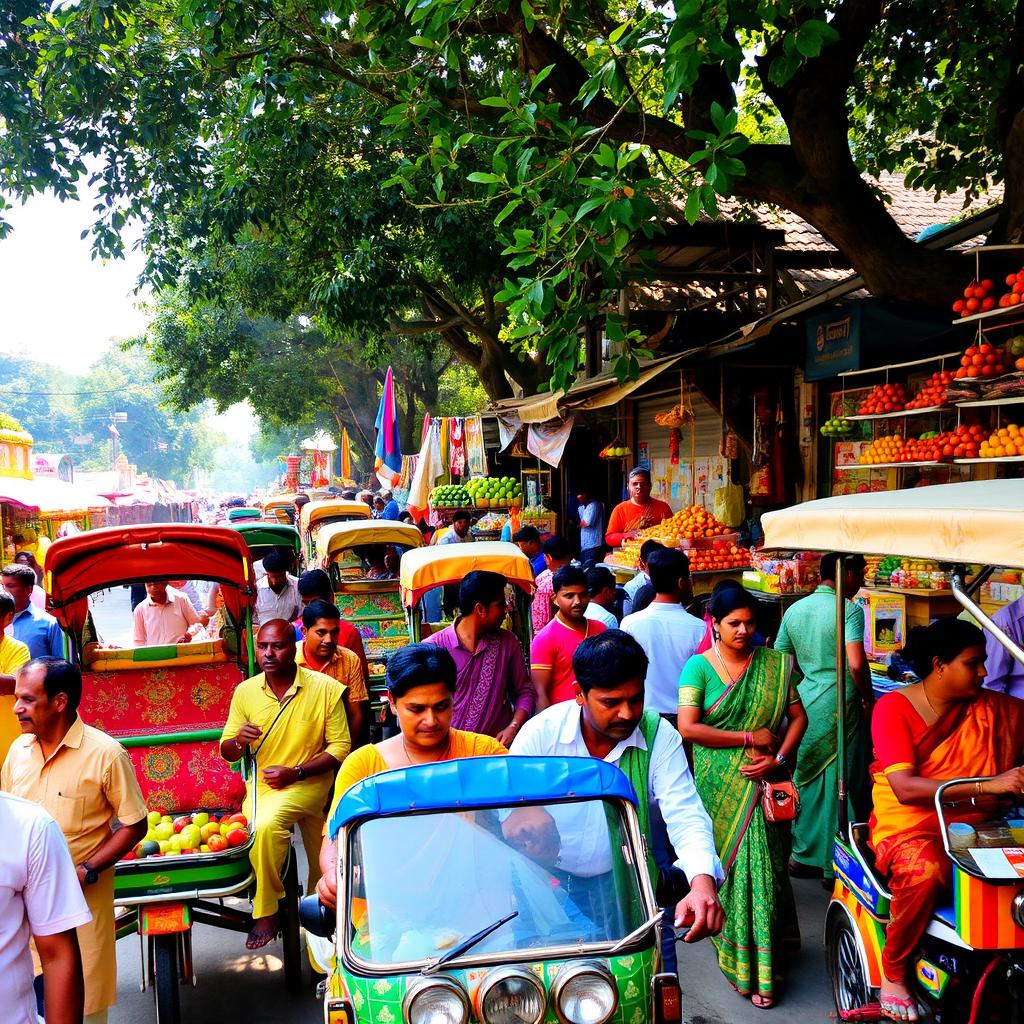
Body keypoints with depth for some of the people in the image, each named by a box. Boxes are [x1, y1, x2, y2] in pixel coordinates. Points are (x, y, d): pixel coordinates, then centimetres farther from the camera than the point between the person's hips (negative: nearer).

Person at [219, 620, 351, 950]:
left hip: (308, 782, -4)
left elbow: (340, 748, -7)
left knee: (266, 824, -30)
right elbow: (226, 753, 7)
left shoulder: (326, 689, -9)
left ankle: (266, 912, -10)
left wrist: (295, 772, -18)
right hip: (260, 784, 5)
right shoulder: (245, 692, 1)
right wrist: (239, 740, -17)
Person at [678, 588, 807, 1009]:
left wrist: (778, 757, -8)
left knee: (764, 866, 0)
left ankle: (763, 965, 11)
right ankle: (734, 955, 16)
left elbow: (798, 716, 7)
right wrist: (749, 738, -11)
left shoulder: (775, 664, 4)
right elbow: (688, 727, -12)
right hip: (720, 785, -1)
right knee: (727, 867, 1)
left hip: (764, 783, 2)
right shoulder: (698, 667, -4)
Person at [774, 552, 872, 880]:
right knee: (840, 782, 4)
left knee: (806, 778, 16)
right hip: (839, 705, -6)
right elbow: (856, 664, -22)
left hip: (804, 702, 6)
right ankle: (835, 864, 10)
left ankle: (802, 854, 24)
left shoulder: (794, 610, 8)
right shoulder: (849, 610, -12)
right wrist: (868, 699, -8)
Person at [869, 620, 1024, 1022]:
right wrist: (988, 785, -26)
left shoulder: (992, 708, 9)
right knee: (924, 872, -36)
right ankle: (893, 974, -13)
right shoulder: (893, 708, -6)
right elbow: (905, 788, -18)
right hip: (910, 826, -4)